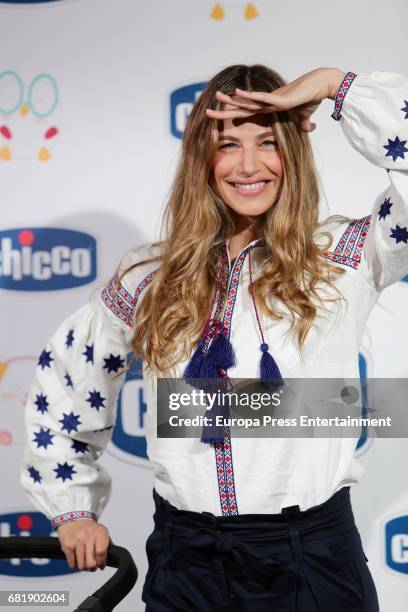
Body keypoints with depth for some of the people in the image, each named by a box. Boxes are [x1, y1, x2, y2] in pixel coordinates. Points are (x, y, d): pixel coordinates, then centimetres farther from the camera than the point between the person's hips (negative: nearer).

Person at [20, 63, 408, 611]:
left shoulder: (341, 261, -3)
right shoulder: (151, 278, 4)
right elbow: (65, 378, 17)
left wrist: (334, 84, -12)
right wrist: (72, 506, 17)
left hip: (311, 561, -2)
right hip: (185, 559, 2)